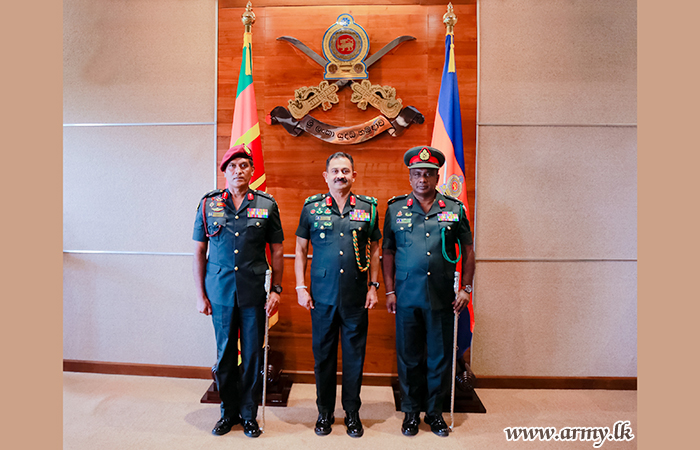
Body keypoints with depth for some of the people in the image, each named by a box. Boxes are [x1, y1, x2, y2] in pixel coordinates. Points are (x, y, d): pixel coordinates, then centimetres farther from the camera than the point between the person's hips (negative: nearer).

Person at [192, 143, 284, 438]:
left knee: (253, 355, 8)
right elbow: (199, 252, 6)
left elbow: (277, 251, 5)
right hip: (220, 292, 1)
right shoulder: (208, 204, 4)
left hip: (254, 293, -1)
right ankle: (229, 412, 32)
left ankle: (249, 414, 27)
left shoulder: (267, 205, 2)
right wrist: (200, 294, 3)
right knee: (225, 354, 12)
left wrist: (276, 289, -1)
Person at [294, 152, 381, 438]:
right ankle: (325, 412, 31)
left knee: (354, 355, 11)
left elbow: (374, 250, 8)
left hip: (356, 297, 0)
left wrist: (374, 286, 3)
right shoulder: (312, 207, 2)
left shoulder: (368, 207, 4)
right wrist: (300, 287, 0)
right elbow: (300, 250, 6)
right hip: (322, 296, 0)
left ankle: (352, 412, 30)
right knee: (323, 355, 11)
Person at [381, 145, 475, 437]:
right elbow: (387, 253, 5)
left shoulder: (455, 209, 4)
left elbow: (467, 251, 9)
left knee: (440, 356, 11)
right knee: (408, 356, 11)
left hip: (442, 298, 1)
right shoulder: (395, 209, 3)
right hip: (407, 296, 0)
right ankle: (411, 411, 29)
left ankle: (435, 411, 30)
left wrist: (466, 288, 3)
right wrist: (389, 291, 0)